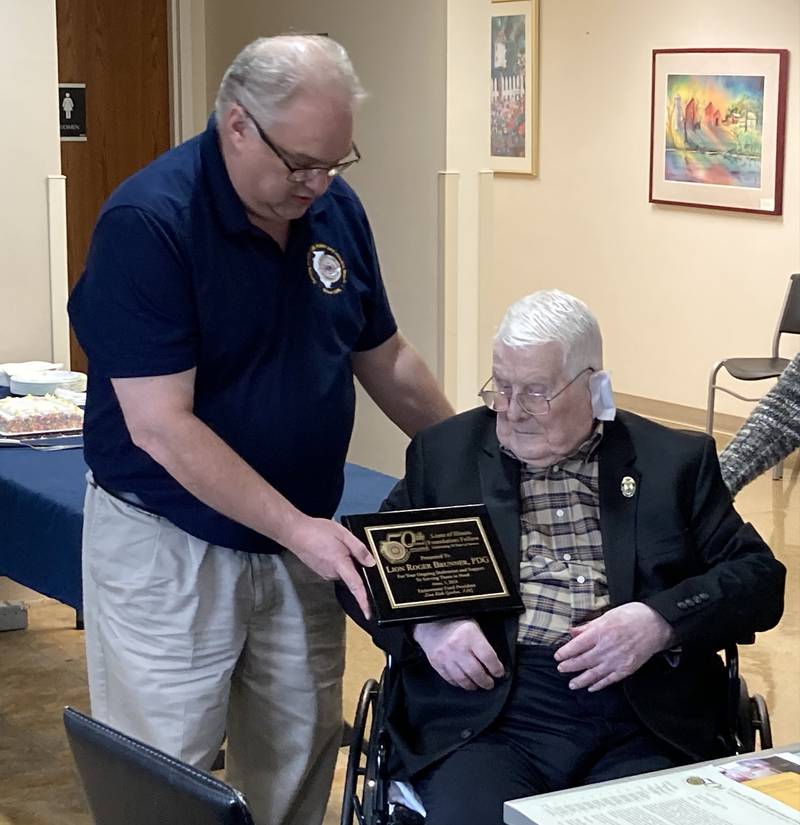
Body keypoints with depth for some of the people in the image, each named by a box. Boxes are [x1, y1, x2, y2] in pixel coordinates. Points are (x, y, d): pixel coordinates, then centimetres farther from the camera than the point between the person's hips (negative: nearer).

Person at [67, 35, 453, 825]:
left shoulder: (337, 208, 0)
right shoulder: (146, 223, -20)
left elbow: (384, 359, 13)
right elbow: (161, 427, -24)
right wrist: (298, 528, -26)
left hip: (300, 538, 6)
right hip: (169, 549, -6)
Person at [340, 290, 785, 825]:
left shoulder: (674, 461, 12)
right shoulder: (444, 454, 14)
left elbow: (760, 577, 7)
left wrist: (662, 621, -11)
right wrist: (427, 623, -8)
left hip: (642, 729, 1)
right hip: (486, 712, 0)